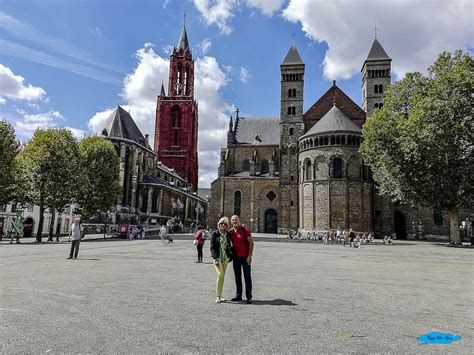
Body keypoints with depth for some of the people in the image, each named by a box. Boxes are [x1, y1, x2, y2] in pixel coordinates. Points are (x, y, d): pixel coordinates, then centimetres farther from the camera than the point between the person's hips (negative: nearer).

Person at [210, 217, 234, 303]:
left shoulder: (228, 234, 6)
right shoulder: (215, 234, -4)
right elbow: (212, 247, -6)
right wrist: (215, 258, -15)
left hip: (225, 258, 4)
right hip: (217, 257, -4)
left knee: (222, 276, 8)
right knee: (220, 274, -17)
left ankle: (220, 295, 19)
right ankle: (218, 296, -8)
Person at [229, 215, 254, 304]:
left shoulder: (245, 230, -9)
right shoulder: (230, 231, 5)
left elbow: (251, 243, -10)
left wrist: (250, 256, -15)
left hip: (245, 257, -5)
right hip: (236, 257, 5)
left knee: (247, 276, -2)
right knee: (237, 277, 11)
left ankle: (249, 297, 3)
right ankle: (238, 295, 20)